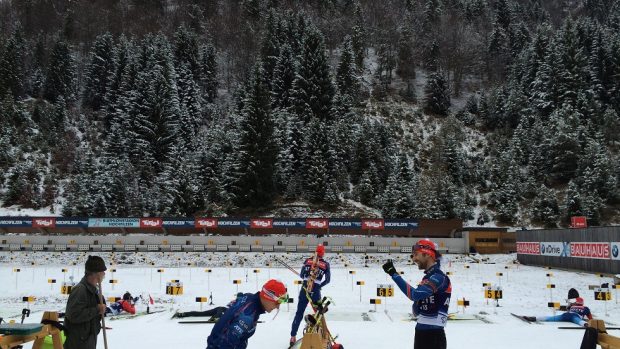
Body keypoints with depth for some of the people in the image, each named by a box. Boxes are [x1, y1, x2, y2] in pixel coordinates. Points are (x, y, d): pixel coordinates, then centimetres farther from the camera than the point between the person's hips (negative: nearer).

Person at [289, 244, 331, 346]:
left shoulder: (307, 261, 4)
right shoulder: (326, 264, 2)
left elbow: (301, 275, 8)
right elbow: (328, 280, 3)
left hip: (304, 290, 1)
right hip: (316, 292, -1)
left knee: (299, 313, 6)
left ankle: (293, 337, 2)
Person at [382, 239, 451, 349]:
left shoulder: (439, 277, -15)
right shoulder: (429, 277, 15)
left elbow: (416, 294, -28)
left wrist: (394, 274, -23)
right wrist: (416, 307, -7)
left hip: (433, 336, -10)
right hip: (422, 332, 10)